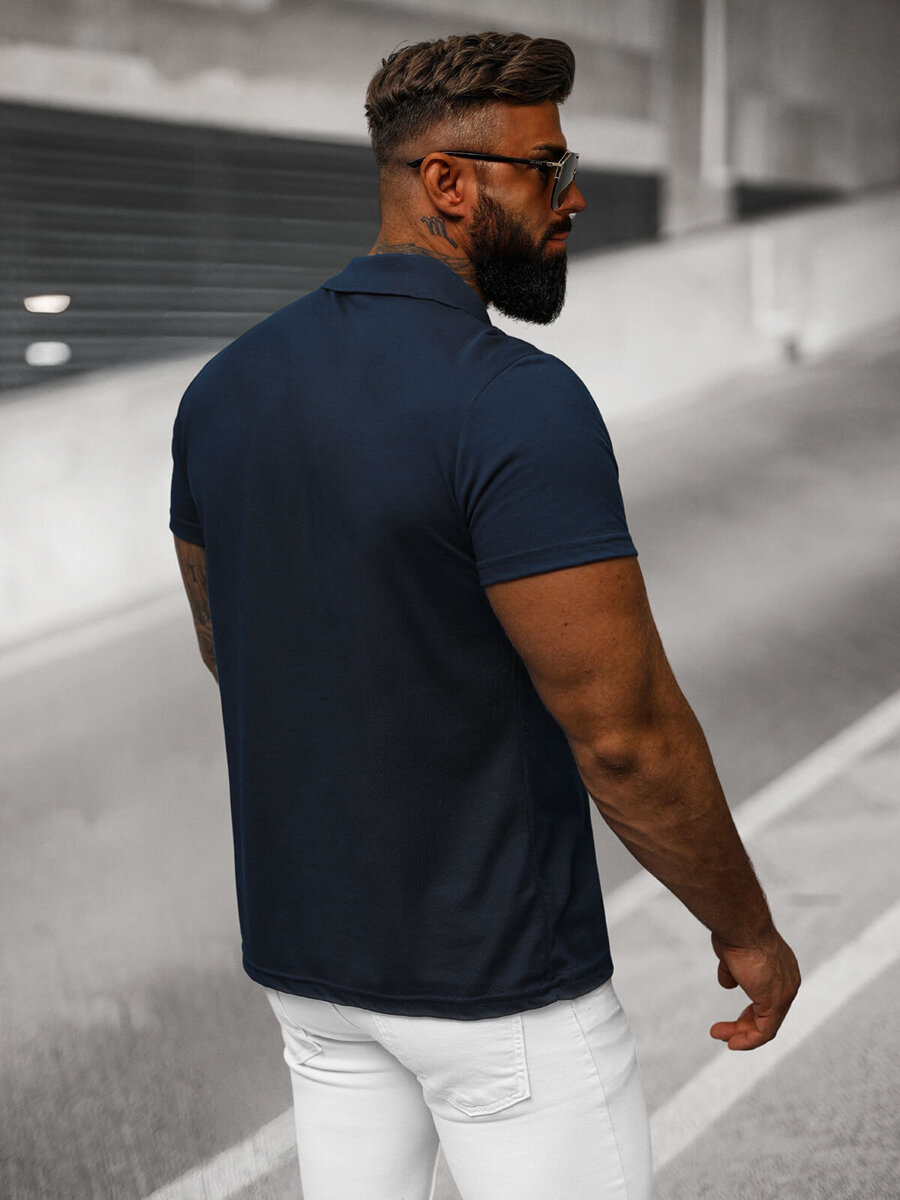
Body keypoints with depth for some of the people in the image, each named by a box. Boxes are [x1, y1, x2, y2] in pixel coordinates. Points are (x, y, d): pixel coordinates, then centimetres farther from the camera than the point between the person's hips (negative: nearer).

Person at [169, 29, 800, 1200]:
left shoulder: (222, 388, 0)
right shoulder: (520, 402, -23)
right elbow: (626, 732, -22)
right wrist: (747, 929, -7)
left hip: (305, 945, 7)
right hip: (496, 974, -7)